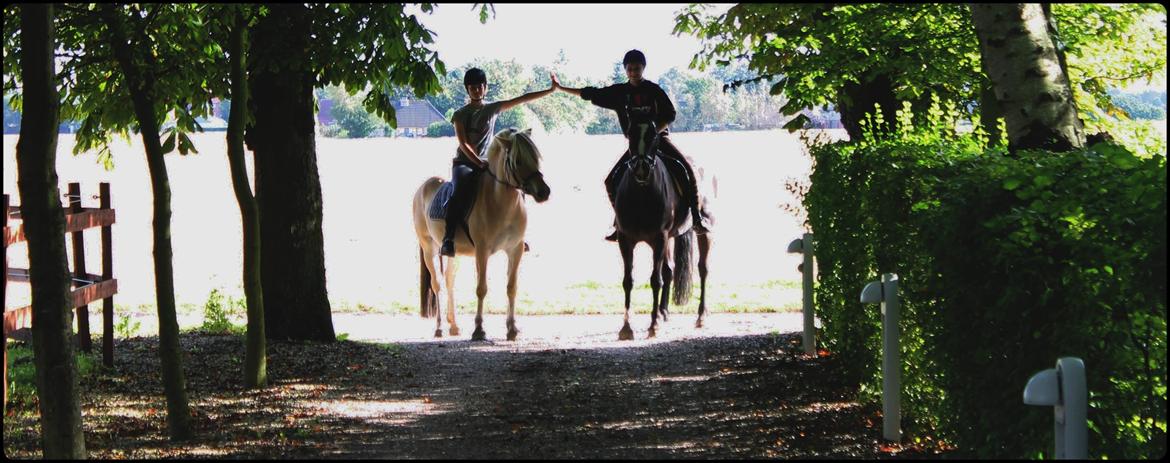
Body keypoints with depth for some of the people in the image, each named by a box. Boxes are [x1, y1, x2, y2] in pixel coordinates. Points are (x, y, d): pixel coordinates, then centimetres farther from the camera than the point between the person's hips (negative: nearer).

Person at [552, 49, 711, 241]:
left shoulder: (654, 90, -3)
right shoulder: (619, 92, 4)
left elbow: (670, 116, -4)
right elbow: (590, 94, 9)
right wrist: (560, 88, 9)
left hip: (659, 139, -3)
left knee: (686, 169, -23)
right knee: (612, 181, -9)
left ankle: (696, 217, -15)